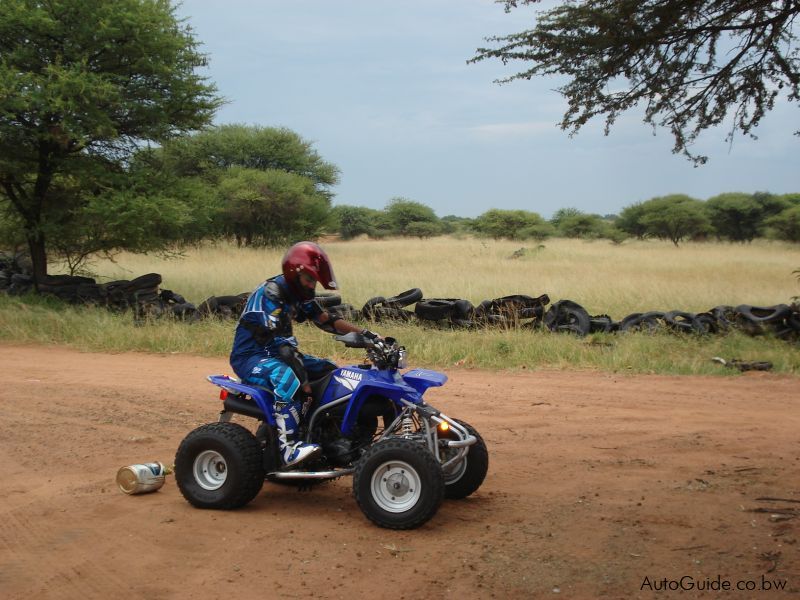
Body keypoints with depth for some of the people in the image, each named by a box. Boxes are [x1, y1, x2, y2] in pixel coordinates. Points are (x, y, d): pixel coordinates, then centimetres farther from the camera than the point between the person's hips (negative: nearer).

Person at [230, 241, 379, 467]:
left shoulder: (299, 294, 7)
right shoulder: (270, 292, -22)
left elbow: (326, 320, 8)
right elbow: (279, 339, -29)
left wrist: (366, 334, -3)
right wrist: (304, 378, -34)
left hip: (276, 352, 10)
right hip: (250, 356, -10)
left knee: (329, 371, 7)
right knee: (287, 377, -38)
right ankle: (289, 448, -41)